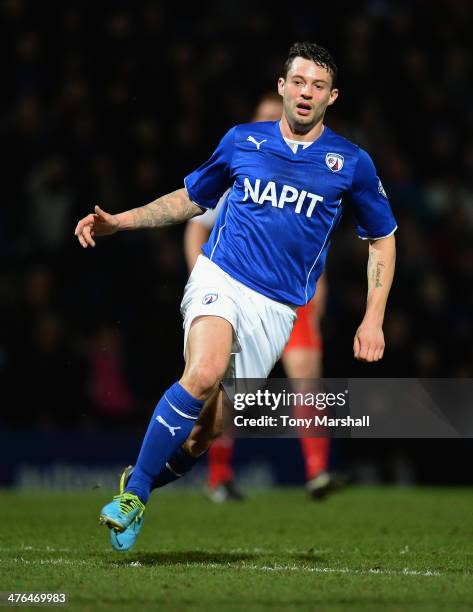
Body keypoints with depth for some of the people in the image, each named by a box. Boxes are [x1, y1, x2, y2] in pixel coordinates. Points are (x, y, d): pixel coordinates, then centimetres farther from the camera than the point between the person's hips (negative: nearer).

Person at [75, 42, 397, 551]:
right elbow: (190, 198, 22)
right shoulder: (241, 141, 7)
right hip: (219, 276, -1)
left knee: (207, 429, -5)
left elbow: (382, 239, 15)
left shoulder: (351, 163, 5)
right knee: (204, 374, -31)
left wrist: (373, 320, 8)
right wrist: (118, 222, 12)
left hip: (276, 308, 1)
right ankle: (133, 493, -21)